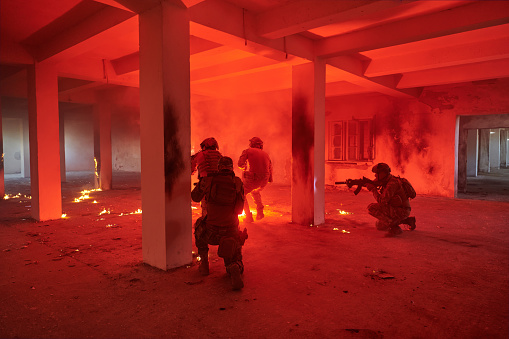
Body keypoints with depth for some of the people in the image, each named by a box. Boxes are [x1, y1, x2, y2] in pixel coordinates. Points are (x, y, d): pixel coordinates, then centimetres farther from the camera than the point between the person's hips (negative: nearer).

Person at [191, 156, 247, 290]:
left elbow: (195, 197, 18)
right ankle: (235, 270, -18)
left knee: (199, 229, 35)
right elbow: (239, 210, 10)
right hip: (231, 232, 1)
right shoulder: (238, 183, 2)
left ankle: (204, 264, 29)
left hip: (212, 232, 0)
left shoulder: (208, 180, -1)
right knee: (235, 262, 20)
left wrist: (201, 182, 34)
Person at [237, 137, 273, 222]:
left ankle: (249, 216, 12)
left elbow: (240, 164, -6)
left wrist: (245, 167, 16)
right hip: (264, 181, 6)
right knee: (255, 192, 36)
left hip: (252, 180, -6)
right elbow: (270, 167, 22)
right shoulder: (265, 154, 17)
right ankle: (260, 212, 29)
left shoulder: (247, 151, 3)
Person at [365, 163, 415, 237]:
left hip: (401, 211, -9)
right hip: (397, 209, 9)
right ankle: (407, 220, 21)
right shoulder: (387, 180, 6)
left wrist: (373, 189, -17)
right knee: (379, 226, 17)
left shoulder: (392, 184, -24)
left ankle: (394, 228, -13)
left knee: (371, 208, -20)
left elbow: (381, 201, -27)